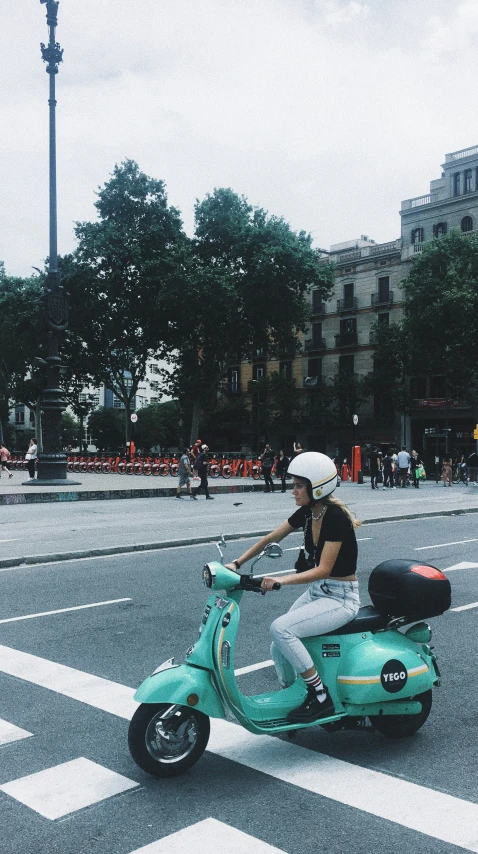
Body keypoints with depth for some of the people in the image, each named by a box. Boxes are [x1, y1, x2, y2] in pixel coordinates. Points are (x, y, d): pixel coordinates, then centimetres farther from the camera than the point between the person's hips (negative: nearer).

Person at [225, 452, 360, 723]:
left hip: (341, 598, -8)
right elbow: (270, 539, 9)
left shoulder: (336, 517, -21)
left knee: (281, 628, -24)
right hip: (316, 592, 8)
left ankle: (321, 697, -12)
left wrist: (281, 581, -35)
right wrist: (237, 564, 1)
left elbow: (323, 569, -25)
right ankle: (291, 700, 23)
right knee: (280, 649, 1)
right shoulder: (306, 513, 2)